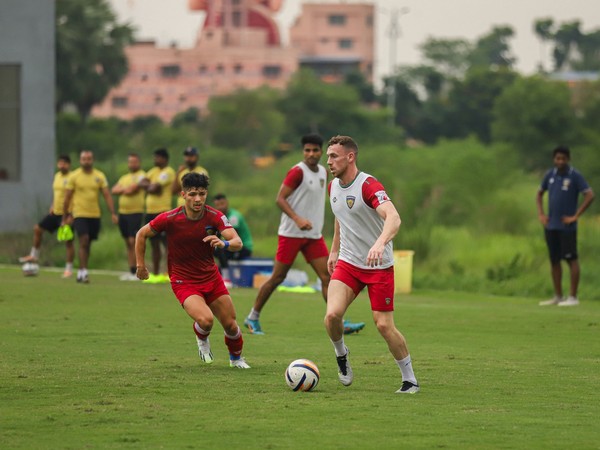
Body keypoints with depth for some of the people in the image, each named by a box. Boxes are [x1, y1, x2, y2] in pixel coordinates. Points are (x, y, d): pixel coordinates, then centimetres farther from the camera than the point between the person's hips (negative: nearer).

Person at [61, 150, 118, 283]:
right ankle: (83, 272, -15)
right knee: (84, 242, -15)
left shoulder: (100, 176, 4)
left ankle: (81, 272, 22)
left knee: (88, 244, 10)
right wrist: (65, 216, 4)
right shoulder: (74, 176, -2)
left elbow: (107, 195, 3)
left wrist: (113, 213, -7)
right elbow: (67, 197, 3)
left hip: (95, 215, 3)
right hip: (80, 214, -3)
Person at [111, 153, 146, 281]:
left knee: (133, 241, -12)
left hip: (135, 212, -7)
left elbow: (131, 189, -17)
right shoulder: (124, 178, 18)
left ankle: (136, 272, -10)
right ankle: (131, 272, 11)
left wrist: (122, 190, 2)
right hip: (123, 213, 7)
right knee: (128, 243, 8)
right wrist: (125, 190, -8)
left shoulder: (141, 176, -5)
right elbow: (114, 190, 7)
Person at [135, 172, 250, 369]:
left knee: (230, 325, 4)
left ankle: (236, 358, 37)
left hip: (211, 277, 3)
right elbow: (142, 234, -1)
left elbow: (238, 243, -23)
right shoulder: (170, 219, -17)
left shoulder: (215, 217, -12)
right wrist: (140, 265, 1)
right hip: (184, 282, -3)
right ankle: (202, 340, 12)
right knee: (206, 320, -26)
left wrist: (224, 243, -45)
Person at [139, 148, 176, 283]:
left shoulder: (167, 172, -9)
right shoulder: (154, 171, 18)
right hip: (151, 211, 9)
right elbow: (142, 183, 7)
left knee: (166, 242, -9)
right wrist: (150, 186, -10)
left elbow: (154, 188, -19)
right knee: (154, 243, 13)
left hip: (162, 212, -9)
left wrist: (148, 187, 0)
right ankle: (155, 274, 19)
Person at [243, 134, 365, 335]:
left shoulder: (323, 172, 11)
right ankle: (253, 317, 14)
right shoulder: (297, 172, -12)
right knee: (278, 277, 0)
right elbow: (280, 199, -16)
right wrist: (297, 219, -28)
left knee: (327, 277, -4)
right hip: (291, 234, -6)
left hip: (314, 235, 6)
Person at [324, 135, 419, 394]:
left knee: (384, 325, -7)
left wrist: (380, 243, -53)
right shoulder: (333, 187, 4)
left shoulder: (369, 186, -21)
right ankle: (341, 355, 13)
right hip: (347, 264, 5)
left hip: (379, 266, -5)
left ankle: (410, 380, 9)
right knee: (332, 315, -17)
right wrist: (334, 251, 25)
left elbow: (393, 218, -36)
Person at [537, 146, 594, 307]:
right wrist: (541, 214, 8)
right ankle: (558, 296, 17)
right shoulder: (550, 175, 9)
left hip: (567, 226, -6)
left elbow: (590, 195, -14)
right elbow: (539, 194, 23)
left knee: (572, 260, -4)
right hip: (551, 226, 6)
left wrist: (575, 216, -15)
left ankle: (573, 297, -2)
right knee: (554, 261, 9)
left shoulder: (575, 176, -7)